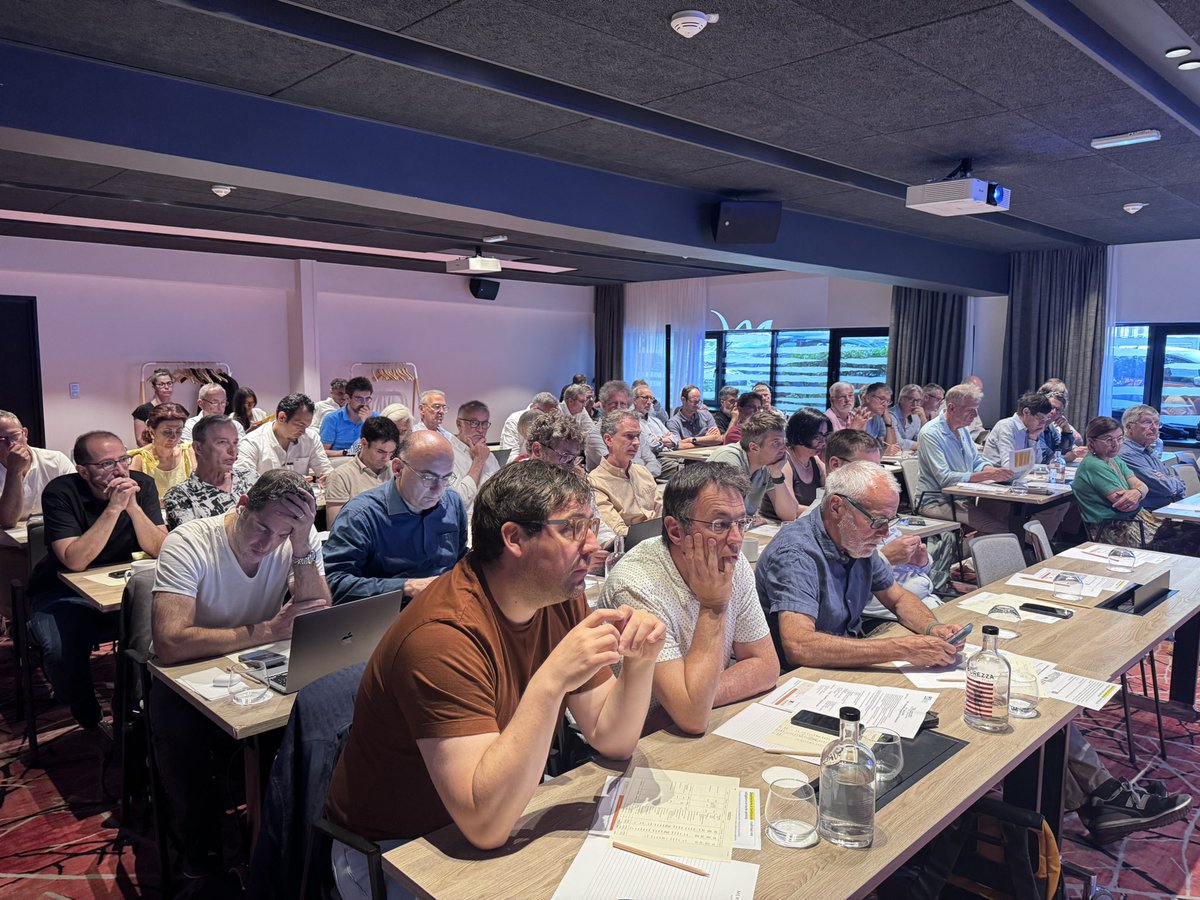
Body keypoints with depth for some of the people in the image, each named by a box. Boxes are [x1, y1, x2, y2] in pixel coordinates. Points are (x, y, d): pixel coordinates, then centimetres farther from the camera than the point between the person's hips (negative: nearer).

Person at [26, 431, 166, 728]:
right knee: (62, 649, -29)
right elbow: (75, 561, -28)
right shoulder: (60, 492, -17)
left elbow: (160, 550, -16)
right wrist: (114, 508, -32)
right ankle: (88, 716, 2)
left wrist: (133, 505, -29)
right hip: (65, 591, -2)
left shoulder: (142, 484, -9)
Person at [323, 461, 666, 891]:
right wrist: (550, 683, -39)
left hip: (505, 812, 7)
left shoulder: (561, 599, -6)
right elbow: (485, 823, -33)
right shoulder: (444, 634, -29)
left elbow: (610, 738, -3)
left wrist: (640, 662, -21)